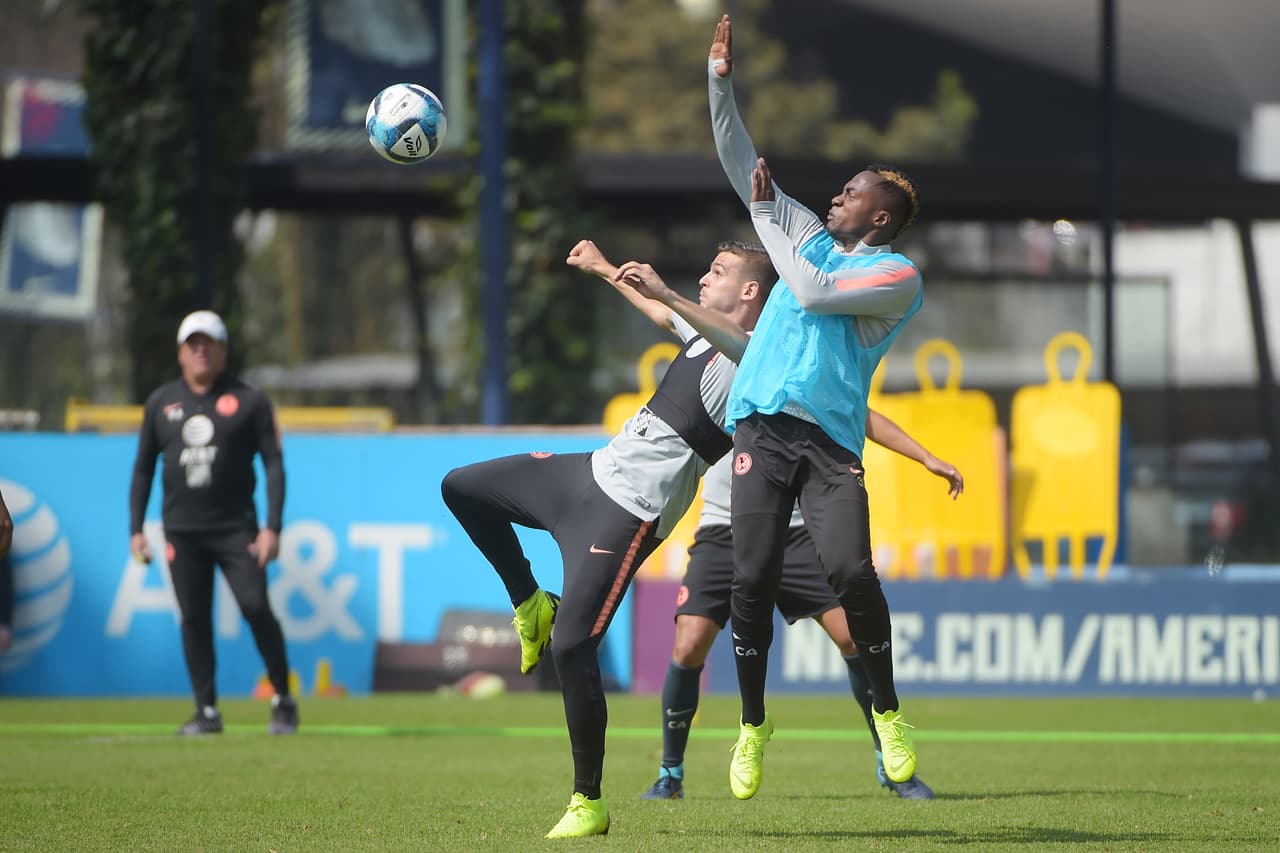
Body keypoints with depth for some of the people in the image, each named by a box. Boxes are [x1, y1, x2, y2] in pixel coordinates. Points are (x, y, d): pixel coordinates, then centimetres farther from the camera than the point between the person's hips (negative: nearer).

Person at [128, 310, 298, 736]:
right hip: (182, 532, 3)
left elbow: (274, 464, -1)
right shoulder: (161, 402, 11)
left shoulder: (249, 401, 2)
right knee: (194, 620, 0)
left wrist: (272, 527, -10)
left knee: (256, 608, -13)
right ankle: (206, 711, 6)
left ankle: (283, 700, 1)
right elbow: (143, 468, 15)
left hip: (236, 527, -3)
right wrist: (135, 529, 7)